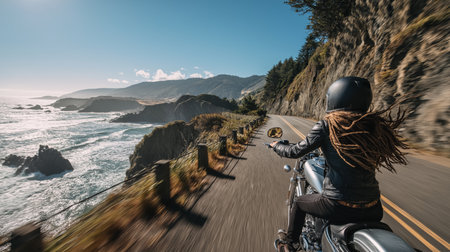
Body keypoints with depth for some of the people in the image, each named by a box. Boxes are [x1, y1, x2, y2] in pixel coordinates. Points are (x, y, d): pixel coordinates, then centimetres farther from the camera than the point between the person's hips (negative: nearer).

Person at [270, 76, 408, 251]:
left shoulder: (326, 125, -15)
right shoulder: (373, 125, -1)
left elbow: (296, 151, -14)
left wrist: (276, 145, 5)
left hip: (338, 205, -4)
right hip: (372, 209, 5)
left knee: (299, 203, 25)